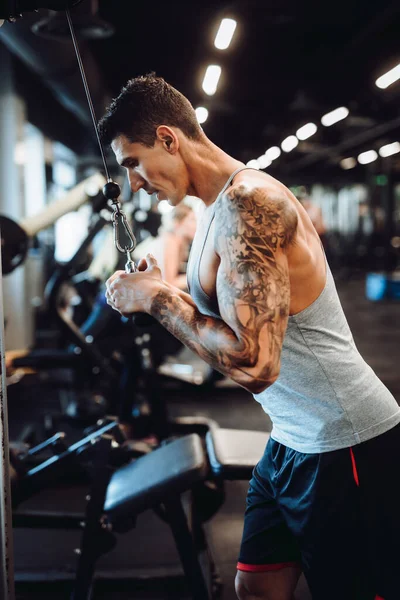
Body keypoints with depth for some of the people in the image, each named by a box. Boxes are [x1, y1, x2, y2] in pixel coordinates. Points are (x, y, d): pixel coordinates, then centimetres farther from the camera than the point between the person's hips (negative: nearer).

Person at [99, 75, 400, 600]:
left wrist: (156, 298, -19)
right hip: (294, 439, 10)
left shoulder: (249, 204, -22)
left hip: (348, 446, -10)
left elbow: (254, 363, -31)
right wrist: (160, 291, 3)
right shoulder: (220, 208, 9)